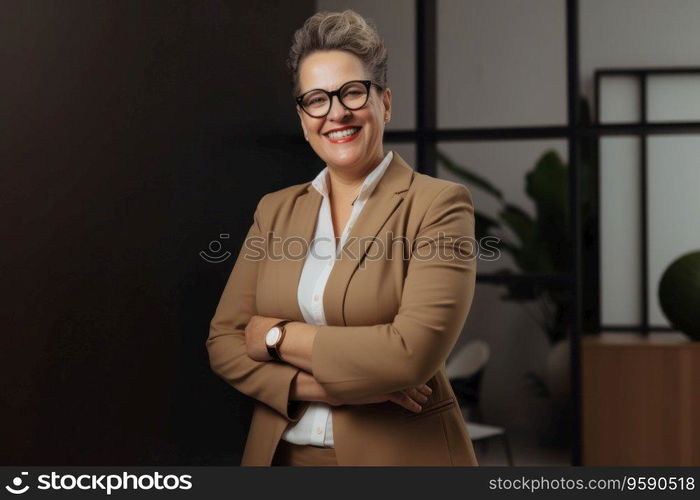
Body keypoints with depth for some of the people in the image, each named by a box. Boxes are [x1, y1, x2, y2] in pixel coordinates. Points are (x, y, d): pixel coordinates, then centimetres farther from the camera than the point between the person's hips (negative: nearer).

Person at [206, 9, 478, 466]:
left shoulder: (439, 205, -11)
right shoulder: (275, 210, 5)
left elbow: (414, 350, -22)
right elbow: (224, 341, 1)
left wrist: (279, 337, -12)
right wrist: (314, 385, -16)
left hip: (399, 455, -4)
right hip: (280, 452, 4)